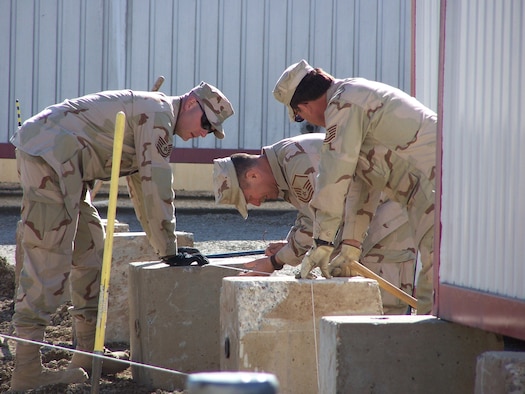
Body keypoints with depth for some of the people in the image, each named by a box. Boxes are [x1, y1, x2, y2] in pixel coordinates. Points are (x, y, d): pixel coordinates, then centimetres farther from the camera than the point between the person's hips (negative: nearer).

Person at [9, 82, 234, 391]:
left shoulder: (153, 121, 24)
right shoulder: (158, 112, -8)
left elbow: (143, 189, 30)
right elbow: (156, 185, -13)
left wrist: (166, 248, 27)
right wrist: (169, 251, -8)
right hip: (49, 154, -11)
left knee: (90, 250, 14)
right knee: (49, 260, -14)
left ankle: (89, 353, 20)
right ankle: (28, 370, -17)